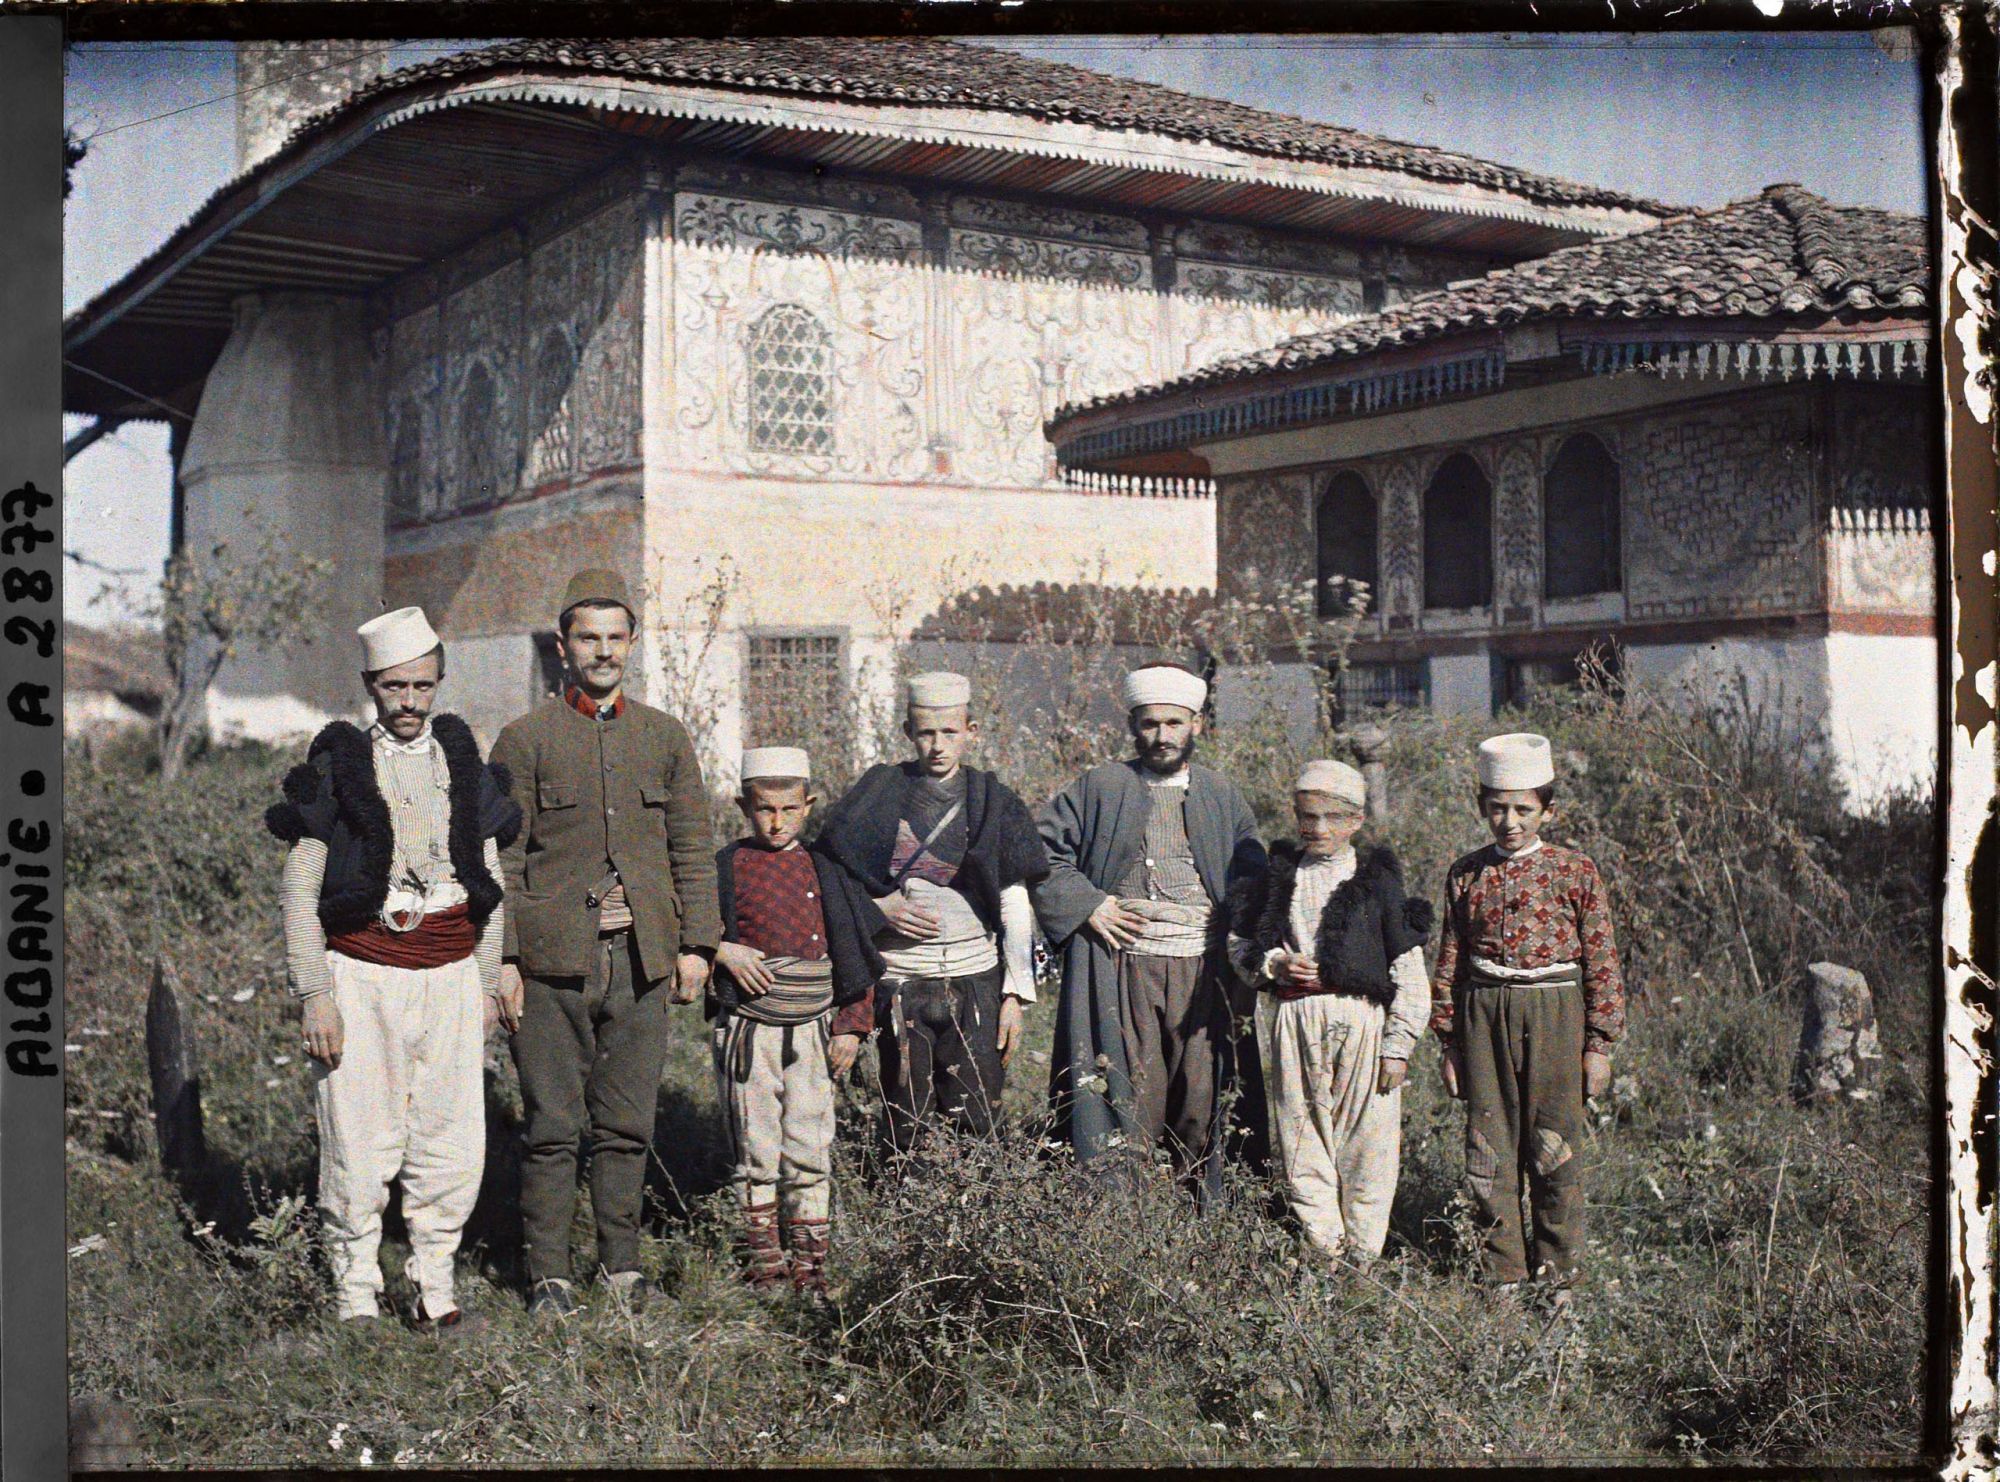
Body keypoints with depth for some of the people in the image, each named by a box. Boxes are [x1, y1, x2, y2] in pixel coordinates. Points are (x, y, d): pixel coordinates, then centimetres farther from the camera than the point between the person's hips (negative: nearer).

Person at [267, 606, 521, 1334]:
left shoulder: (465, 767, 10)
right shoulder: (335, 768, 0)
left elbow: (490, 883, 16)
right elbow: (300, 892, -1)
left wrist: (487, 983, 13)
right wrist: (314, 995, -8)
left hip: (449, 978, 3)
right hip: (361, 976, -3)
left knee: (453, 1148, 2)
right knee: (360, 1151, -2)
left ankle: (435, 1292, 17)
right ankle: (356, 1301, 12)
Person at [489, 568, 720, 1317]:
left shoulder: (666, 737, 11)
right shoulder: (525, 740, 2)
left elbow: (694, 849, 13)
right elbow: (501, 858, 0)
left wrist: (696, 944, 6)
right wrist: (502, 958, -6)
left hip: (641, 959, 3)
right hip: (553, 961, -3)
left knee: (628, 1123, 8)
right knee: (552, 1126, 0)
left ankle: (622, 1261, 20)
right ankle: (548, 1273, 11)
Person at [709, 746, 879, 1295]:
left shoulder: (826, 871, 6)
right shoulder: (727, 868, 0)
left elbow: (857, 950, 9)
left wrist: (852, 1025, 4)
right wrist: (723, 951, -14)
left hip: (813, 1030, 1)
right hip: (747, 1029, -1)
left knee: (809, 1152, 2)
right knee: (755, 1153, 4)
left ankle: (810, 1263, 11)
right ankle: (763, 1261, 14)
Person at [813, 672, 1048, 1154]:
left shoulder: (993, 802, 5)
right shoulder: (879, 794, 1)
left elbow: (1015, 906, 6)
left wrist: (1015, 994, 1)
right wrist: (878, 909, -10)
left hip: (976, 981, 1)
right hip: (900, 982, -1)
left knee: (978, 1124, 0)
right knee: (906, 1128, 3)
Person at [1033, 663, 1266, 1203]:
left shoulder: (1222, 796, 15)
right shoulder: (1099, 788, 8)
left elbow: (1255, 881, 19)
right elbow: (1041, 853, 6)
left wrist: (1233, 925, 2)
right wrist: (1087, 905, -4)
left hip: (1201, 970, 2)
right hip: (1121, 970, -2)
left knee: (1202, 1102, 1)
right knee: (1124, 1103, -4)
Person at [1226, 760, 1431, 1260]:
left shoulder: (1378, 879, 1)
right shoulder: (1278, 874, 11)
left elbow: (1408, 969, -1)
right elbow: (1238, 941, 17)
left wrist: (1398, 1044, -6)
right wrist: (1273, 964, -5)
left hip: (1359, 1019, -3)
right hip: (1289, 1021, 3)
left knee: (1365, 1143, 0)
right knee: (1300, 1139, 5)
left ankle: (1363, 1255, 11)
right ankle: (1322, 1251, 15)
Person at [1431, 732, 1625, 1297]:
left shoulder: (1574, 873, -1)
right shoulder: (1467, 875, 6)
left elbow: (1602, 961, 1)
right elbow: (1450, 961, 11)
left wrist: (1599, 1043, -1)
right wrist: (1450, 1041, 10)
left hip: (1554, 1015, -2)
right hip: (1483, 1015, 2)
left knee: (1554, 1148, 2)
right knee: (1489, 1147, 5)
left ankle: (1558, 1272, 16)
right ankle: (1503, 1271, 18)